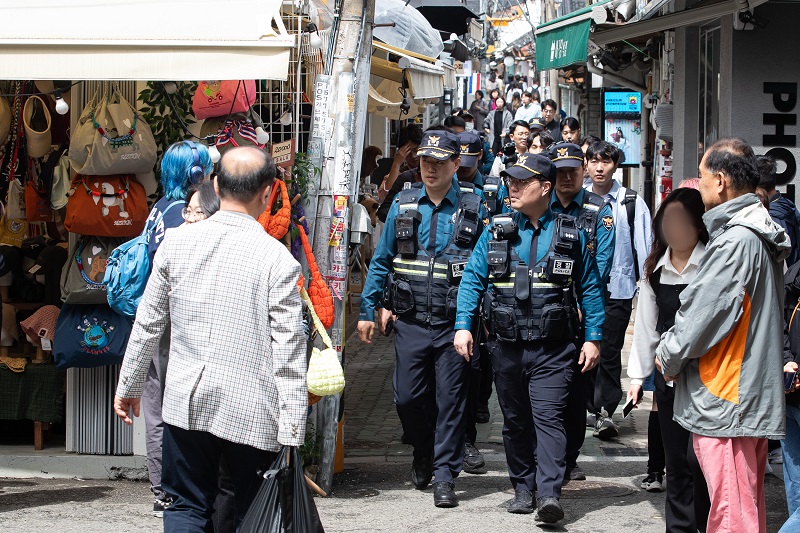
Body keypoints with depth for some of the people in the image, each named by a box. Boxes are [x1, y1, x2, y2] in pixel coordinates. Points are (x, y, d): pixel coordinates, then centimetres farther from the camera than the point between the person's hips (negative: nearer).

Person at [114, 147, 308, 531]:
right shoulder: (277, 259, -10)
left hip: (186, 400, 3)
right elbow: (288, 353, -11)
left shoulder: (176, 242, 0)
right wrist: (291, 435, -7)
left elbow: (148, 323, 8)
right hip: (250, 411, -3)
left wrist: (128, 386, 21)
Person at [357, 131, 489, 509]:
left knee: (450, 399, -1)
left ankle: (444, 476, 7)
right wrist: (368, 310, 7)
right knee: (408, 396, 3)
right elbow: (381, 261, 12)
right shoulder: (403, 205, 7)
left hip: (454, 322, -2)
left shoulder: (474, 208, 0)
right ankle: (423, 452, 30)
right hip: (411, 322, 2)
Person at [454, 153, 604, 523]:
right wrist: (463, 325, -6)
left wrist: (593, 337, 1)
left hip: (553, 349, -3)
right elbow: (472, 280, 6)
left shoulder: (572, 235, 3)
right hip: (507, 346, 3)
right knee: (515, 421, 10)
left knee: (548, 417, -13)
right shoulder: (497, 232, 6)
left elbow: (590, 288, 7)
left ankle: (549, 494, -20)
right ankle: (523, 489, 22)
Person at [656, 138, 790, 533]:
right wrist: (674, 354, 14)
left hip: (724, 401, -10)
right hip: (756, 399, 10)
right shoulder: (761, 236, 14)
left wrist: (668, 356, 1)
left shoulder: (735, 242, -18)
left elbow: (703, 314, -17)